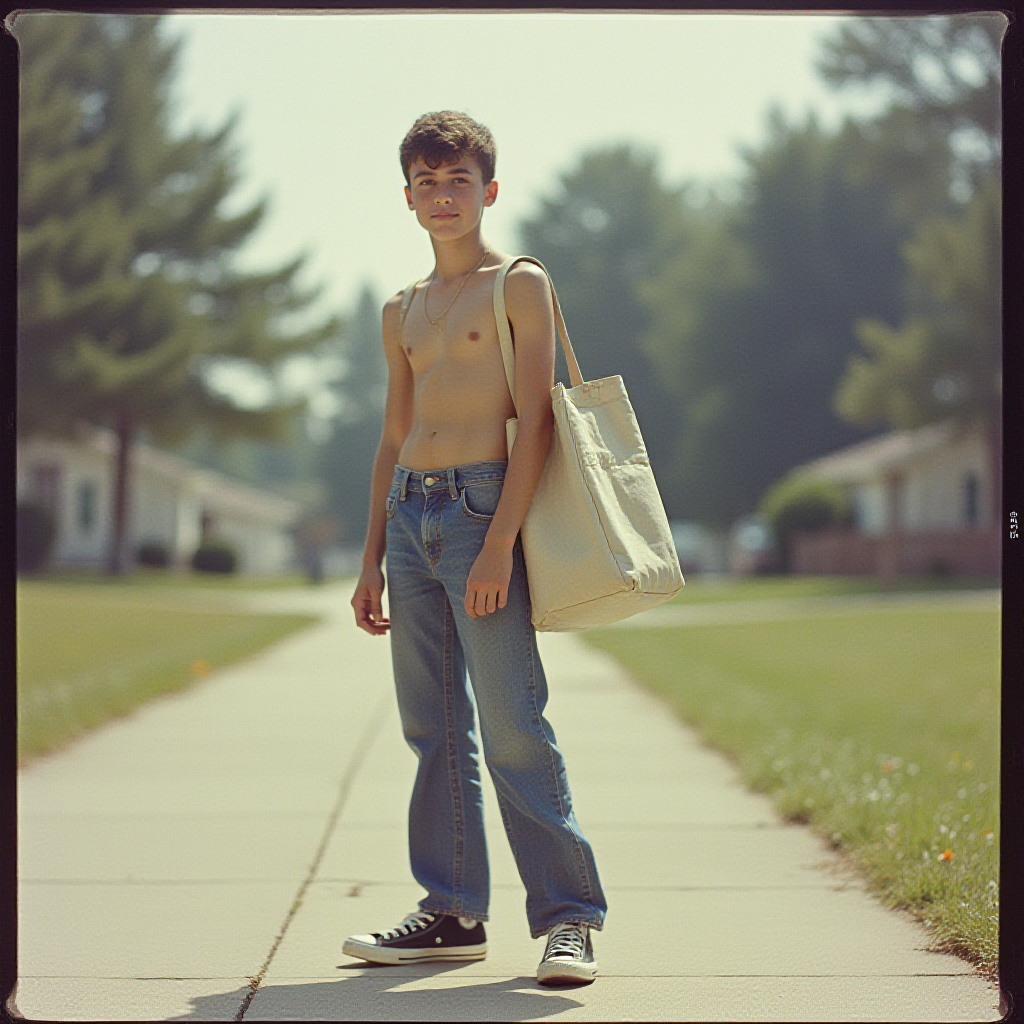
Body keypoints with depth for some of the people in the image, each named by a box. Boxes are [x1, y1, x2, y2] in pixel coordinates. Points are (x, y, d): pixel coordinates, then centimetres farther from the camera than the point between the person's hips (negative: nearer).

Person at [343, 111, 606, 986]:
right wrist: (373, 561, 17)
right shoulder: (403, 312, 18)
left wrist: (501, 543, -17)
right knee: (434, 729, 7)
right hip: (409, 513, 6)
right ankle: (454, 913, 13)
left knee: (513, 725, -11)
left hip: (480, 506, -6)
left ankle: (569, 914, -6)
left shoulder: (520, 285, 0)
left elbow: (535, 422, -8)